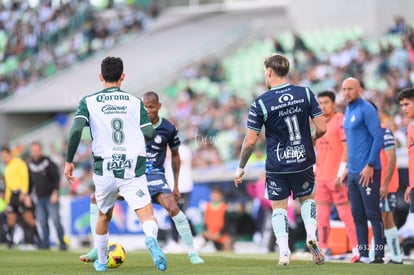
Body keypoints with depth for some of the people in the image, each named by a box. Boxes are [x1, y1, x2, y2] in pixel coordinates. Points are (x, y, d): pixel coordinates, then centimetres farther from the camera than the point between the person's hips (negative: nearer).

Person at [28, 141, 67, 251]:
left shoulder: (48, 163, -6)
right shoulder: (30, 165, 10)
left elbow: (56, 178, -7)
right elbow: (30, 181, 19)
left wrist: (55, 192, -15)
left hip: (51, 197, -5)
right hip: (39, 198, 5)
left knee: (55, 220, -11)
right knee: (42, 221, 2)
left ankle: (62, 242, -7)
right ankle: (45, 243, 7)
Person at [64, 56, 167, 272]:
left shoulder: (89, 102, 4)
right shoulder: (135, 102, 7)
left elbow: (76, 130, -11)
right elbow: (149, 133, -1)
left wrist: (69, 161, -1)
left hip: (104, 169, 1)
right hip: (133, 170, -1)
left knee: (104, 216, 25)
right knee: (147, 216, -10)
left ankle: (101, 261, 36)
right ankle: (151, 238, -43)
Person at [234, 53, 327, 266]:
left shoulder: (261, 103, -11)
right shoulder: (305, 94, -5)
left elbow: (250, 141, -10)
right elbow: (322, 128, -5)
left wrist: (240, 168, 3)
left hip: (276, 166, -2)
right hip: (303, 161, 2)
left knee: (279, 207, 14)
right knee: (307, 199, 24)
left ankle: (284, 252, 1)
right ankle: (311, 235, -1)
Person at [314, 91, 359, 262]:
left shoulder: (340, 121, -8)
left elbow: (347, 147, -13)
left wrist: (341, 173, -18)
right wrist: (314, 169, 15)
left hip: (337, 177, -8)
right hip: (321, 177, 8)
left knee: (346, 214, -7)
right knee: (321, 215, 7)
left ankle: (356, 250, -4)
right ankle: (322, 250, 11)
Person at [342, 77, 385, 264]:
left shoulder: (366, 109, -10)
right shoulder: (348, 111, 16)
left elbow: (378, 138, -16)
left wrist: (370, 165, -19)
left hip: (367, 172, -9)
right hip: (353, 172, 9)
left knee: (372, 214, -6)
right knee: (357, 215, 9)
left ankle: (379, 255, -4)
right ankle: (363, 255, 12)